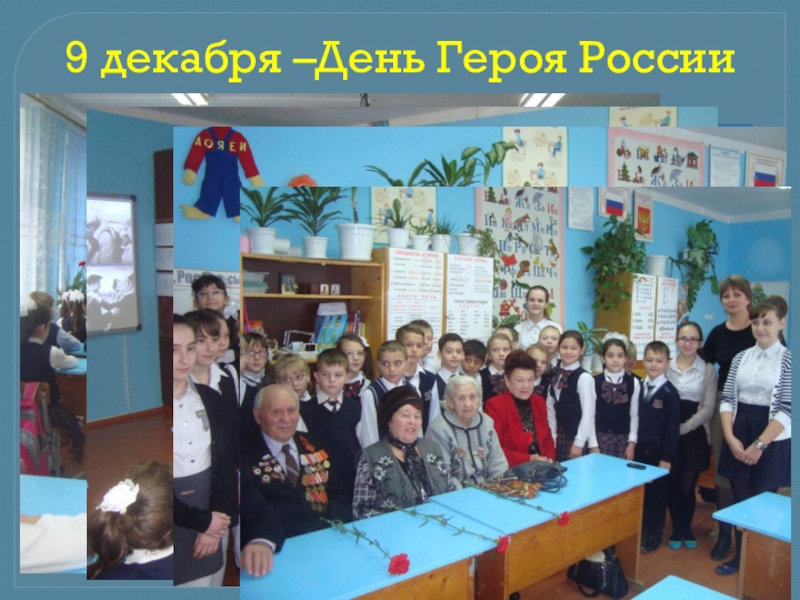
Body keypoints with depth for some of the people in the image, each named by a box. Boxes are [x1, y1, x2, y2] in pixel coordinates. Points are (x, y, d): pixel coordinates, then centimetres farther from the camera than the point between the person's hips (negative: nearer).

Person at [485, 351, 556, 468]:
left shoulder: (539, 402, 13)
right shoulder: (494, 405, -7)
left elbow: (547, 437, 17)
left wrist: (549, 459, -2)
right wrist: (528, 459, -14)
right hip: (512, 469, -4)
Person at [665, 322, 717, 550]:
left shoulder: (708, 370, 0)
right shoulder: (667, 366, 1)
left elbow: (708, 408, -5)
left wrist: (683, 428, -12)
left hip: (695, 435, -1)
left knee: (688, 486, 2)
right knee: (673, 484, 7)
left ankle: (687, 528, 27)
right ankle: (676, 529, 26)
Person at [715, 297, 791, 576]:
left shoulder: (789, 359, -7)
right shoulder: (741, 357, 7)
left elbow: (787, 409, -13)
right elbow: (727, 399, 5)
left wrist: (759, 445, -15)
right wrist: (730, 437, -7)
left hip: (771, 442, -4)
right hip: (737, 436, 4)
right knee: (740, 499, 12)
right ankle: (740, 555, 27)